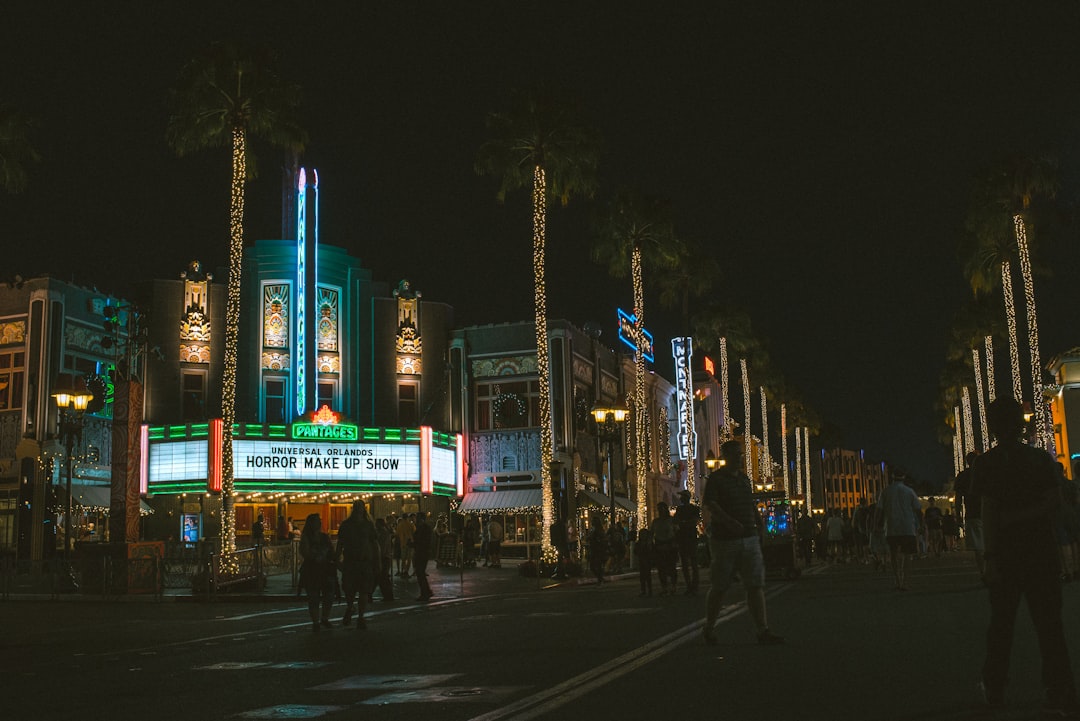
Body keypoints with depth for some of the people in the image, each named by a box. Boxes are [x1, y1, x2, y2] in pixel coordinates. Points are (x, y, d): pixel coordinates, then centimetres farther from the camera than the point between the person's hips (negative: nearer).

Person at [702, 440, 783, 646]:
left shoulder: (744, 478, 16)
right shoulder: (715, 479, -5)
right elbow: (709, 505, -18)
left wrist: (760, 525, 13)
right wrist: (729, 522, -32)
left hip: (749, 539, 6)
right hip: (724, 540, -5)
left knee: (756, 585, -2)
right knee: (719, 588, 4)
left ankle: (763, 631, -3)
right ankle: (709, 628, 20)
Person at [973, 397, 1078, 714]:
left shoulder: (986, 463, -3)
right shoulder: (1042, 458, 5)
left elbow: (989, 510, -9)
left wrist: (990, 555, -11)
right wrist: (1022, 517, -8)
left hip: (1007, 550, -1)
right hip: (1042, 549, 2)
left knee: (1001, 623, 9)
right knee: (1049, 623, 2)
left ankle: (994, 688, 17)